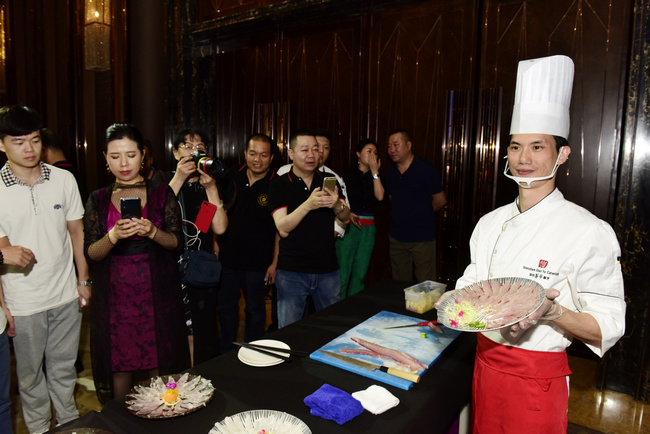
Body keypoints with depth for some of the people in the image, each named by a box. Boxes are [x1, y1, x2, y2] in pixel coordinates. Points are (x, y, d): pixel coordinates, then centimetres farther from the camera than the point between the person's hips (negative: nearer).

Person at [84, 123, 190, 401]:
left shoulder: (161, 193, 4)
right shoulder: (98, 200, 7)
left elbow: (177, 241, -1)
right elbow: (91, 253, 1)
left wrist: (152, 232, -20)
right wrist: (113, 236, -19)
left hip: (157, 291, -1)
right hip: (114, 293, 1)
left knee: (159, 363, 4)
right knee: (118, 363, 6)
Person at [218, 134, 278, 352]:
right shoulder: (232, 177, 0)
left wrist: (275, 262, -8)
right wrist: (216, 243, 5)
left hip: (258, 262, -3)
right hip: (227, 258, 4)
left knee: (255, 310, 13)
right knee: (226, 308, 17)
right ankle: (226, 355, 37)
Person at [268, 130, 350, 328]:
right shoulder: (279, 185, -5)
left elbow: (346, 218, 2)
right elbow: (283, 228, -15)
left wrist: (337, 205, -21)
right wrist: (308, 204, -30)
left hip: (328, 269, 3)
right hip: (291, 271, -3)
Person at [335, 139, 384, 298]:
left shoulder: (375, 176, 12)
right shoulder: (348, 174, 3)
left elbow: (380, 196, -6)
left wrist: (374, 171, -5)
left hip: (368, 229, 4)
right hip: (348, 226, -3)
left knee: (360, 273, 7)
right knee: (343, 272, -5)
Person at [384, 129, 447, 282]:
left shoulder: (426, 169, -8)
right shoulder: (390, 172, 9)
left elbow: (440, 200, -2)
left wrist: (421, 215, 7)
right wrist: (402, 215, 11)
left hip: (422, 238, -5)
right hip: (397, 237, 6)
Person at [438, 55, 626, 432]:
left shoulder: (590, 232, -15)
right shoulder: (491, 222, 1)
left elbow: (607, 328, -12)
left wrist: (552, 312, -29)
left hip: (537, 378, -5)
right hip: (486, 361, 5)